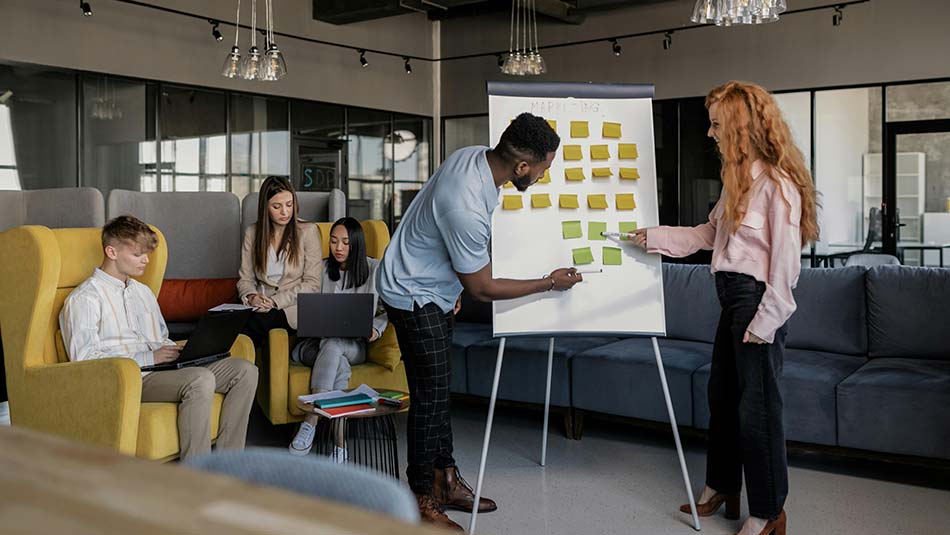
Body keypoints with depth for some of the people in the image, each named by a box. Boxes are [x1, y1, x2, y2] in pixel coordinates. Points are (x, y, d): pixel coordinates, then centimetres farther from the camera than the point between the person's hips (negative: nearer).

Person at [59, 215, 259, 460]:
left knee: (245, 370, -11)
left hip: (159, 370, 8)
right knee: (200, 379, -36)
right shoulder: (84, 299, 0)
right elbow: (85, 359, -11)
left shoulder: (143, 292, 27)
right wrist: (149, 357, -14)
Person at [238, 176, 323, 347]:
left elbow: (312, 284, -4)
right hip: (260, 306, 3)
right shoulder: (252, 233, 12)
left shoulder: (308, 231, 1)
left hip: (293, 308, -3)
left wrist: (275, 301, -14)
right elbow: (245, 279, 12)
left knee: (252, 323, -34)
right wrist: (251, 297, -12)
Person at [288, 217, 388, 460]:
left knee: (332, 345, -39)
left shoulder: (374, 270, 9)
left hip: (355, 345, -1)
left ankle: (310, 423, -41)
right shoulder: (321, 269, 13)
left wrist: (376, 329, -11)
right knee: (339, 364, -37)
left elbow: (387, 310, 9)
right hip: (318, 342, 1)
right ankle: (340, 444, -43)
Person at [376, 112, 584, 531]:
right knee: (431, 396, -3)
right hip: (414, 295, -9)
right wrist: (550, 283, -12)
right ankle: (424, 501, 11)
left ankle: (446, 480, 27)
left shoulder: (476, 154, -9)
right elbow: (483, 289, -22)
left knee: (437, 390, 16)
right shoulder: (467, 207, -36)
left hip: (435, 289, 10)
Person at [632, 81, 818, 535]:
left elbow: (785, 260, -18)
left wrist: (765, 322, -18)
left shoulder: (778, 183, -16)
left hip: (758, 301, -10)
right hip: (732, 297, 10)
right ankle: (721, 489, 34)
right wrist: (653, 237, 17)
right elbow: (709, 233, 20)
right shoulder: (739, 178, 13)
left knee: (757, 407, -1)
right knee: (722, 395, 17)